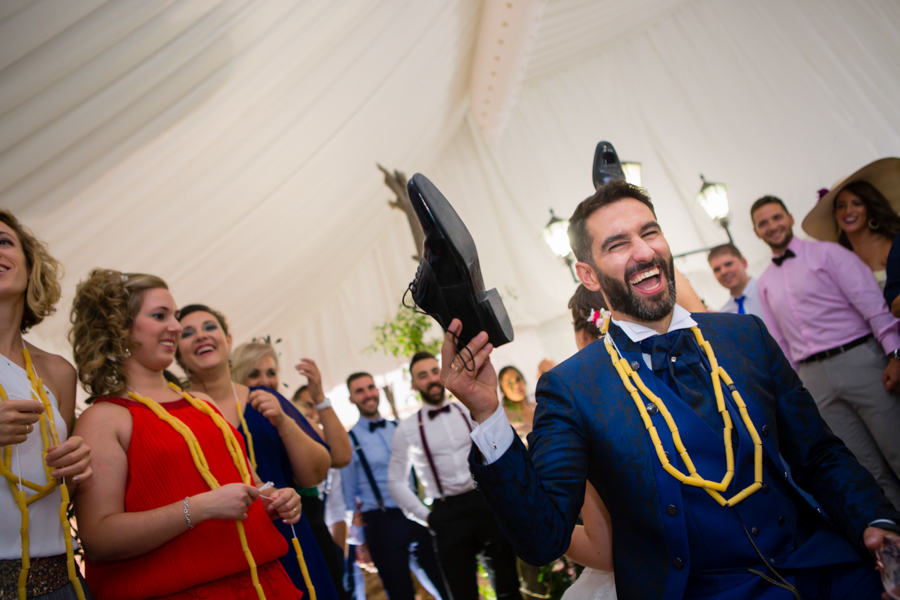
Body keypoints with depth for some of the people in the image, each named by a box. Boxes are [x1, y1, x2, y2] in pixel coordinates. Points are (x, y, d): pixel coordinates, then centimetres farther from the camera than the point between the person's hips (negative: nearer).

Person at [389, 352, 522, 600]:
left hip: (486, 503, 1)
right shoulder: (407, 428, 2)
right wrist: (426, 516, 2)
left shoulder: (470, 411, 7)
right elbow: (396, 482, 6)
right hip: (447, 514, -1)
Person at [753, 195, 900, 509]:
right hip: (814, 378, 3)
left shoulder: (826, 252, 3)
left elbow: (873, 303, -5)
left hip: (859, 360, -3)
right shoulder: (765, 283, 15)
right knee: (870, 471, 6)